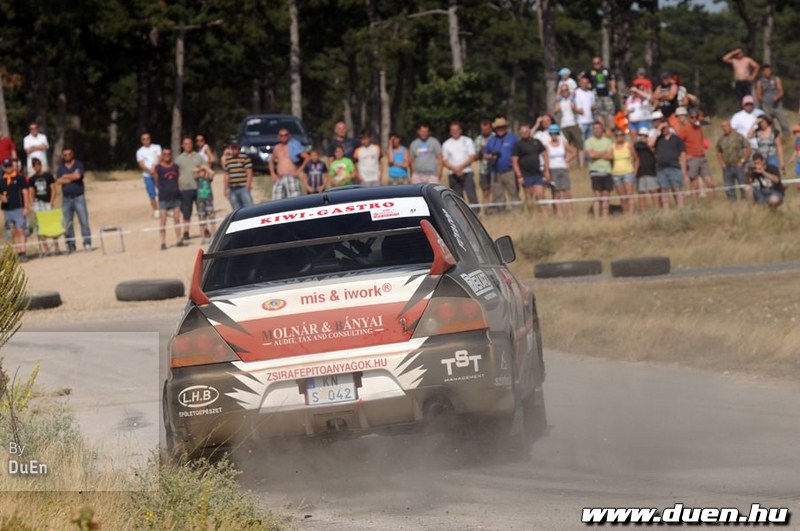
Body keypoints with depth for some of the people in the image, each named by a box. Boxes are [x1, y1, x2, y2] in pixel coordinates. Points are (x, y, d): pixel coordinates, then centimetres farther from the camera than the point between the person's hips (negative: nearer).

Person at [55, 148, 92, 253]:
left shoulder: (78, 164, 5)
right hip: (66, 198, 3)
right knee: (67, 223, 2)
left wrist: (66, 177, -2)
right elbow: (58, 181, -2)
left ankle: (87, 243, -8)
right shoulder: (61, 168, 13)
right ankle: (70, 245, 6)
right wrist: (72, 177, -7)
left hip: (78, 197, -3)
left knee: (84, 220, -8)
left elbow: (78, 175, -14)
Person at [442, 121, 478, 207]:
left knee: (471, 195, -12)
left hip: (467, 173, -2)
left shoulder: (467, 141, 6)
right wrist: (455, 169, -11)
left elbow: (472, 157, -1)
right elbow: (444, 161, 6)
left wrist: (461, 167, -13)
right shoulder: (446, 144, 10)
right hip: (453, 174, 2)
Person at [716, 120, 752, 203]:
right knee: (729, 189, 6)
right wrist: (721, 162, 7)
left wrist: (743, 160, -9)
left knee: (743, 186, -3)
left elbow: (749, 148, -6)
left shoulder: (738, 137, -6)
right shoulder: (721, 139, 8)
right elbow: (718, 152, 22)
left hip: (738, 166, -5)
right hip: (727, 167, 5)